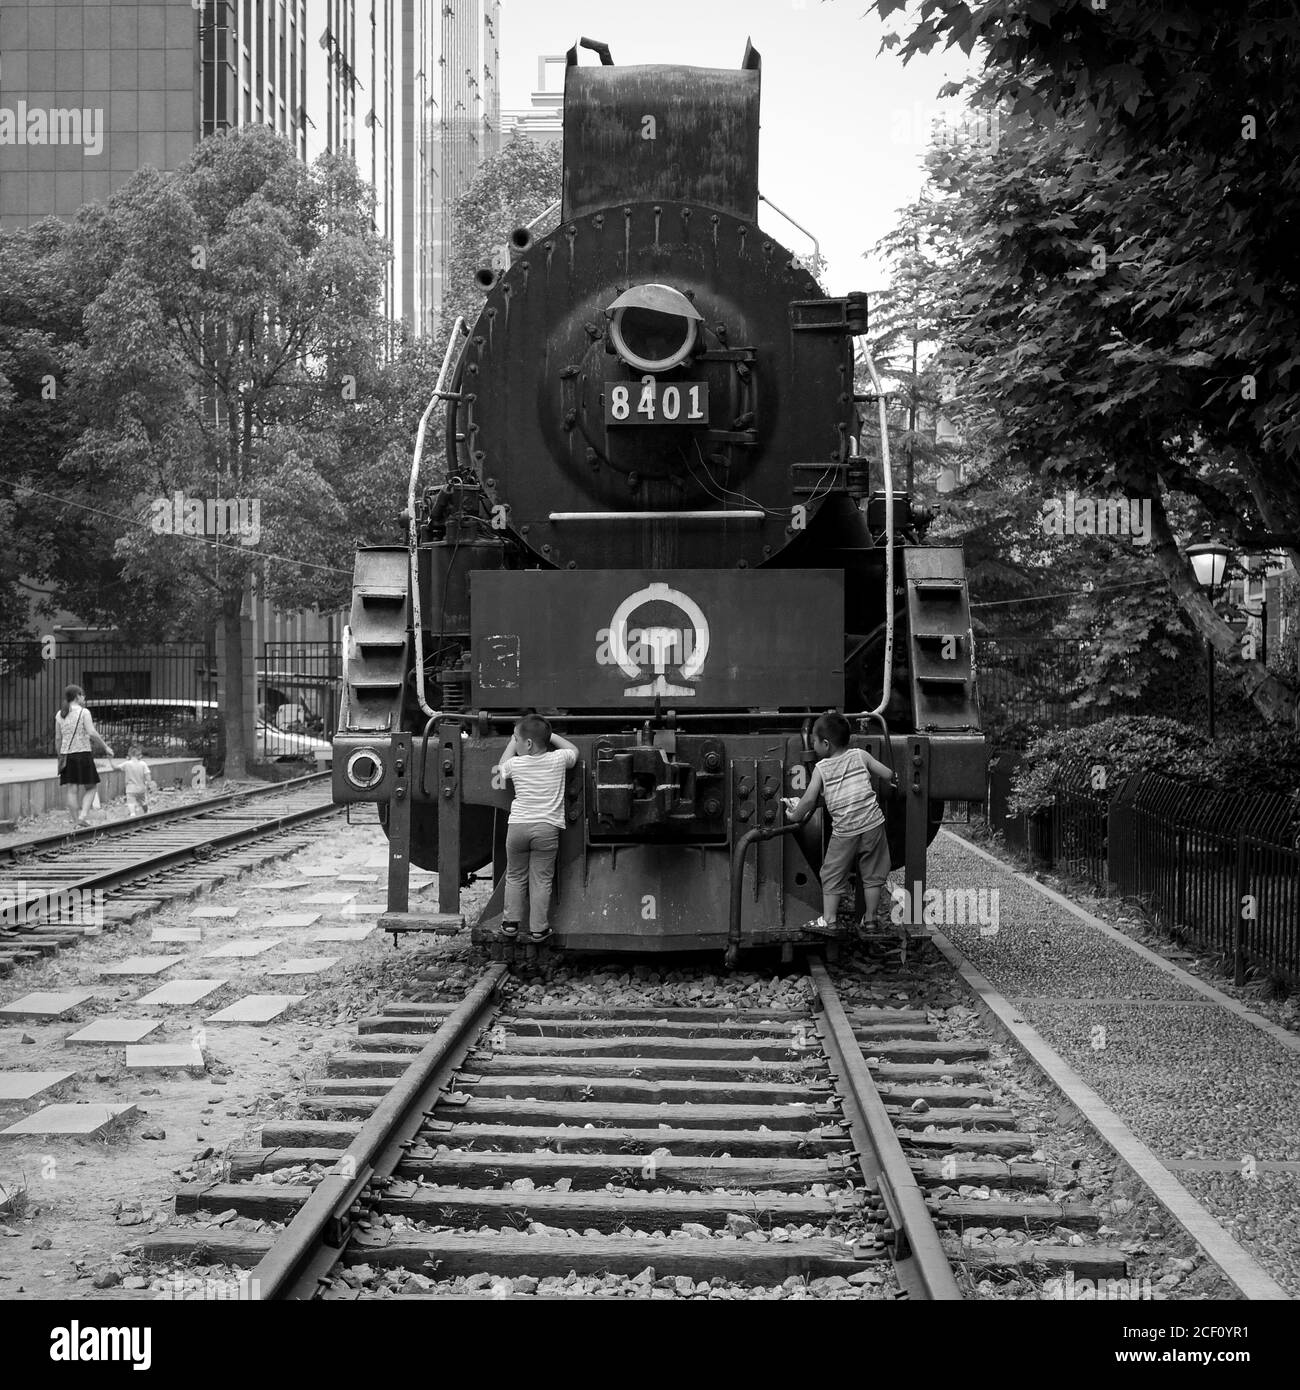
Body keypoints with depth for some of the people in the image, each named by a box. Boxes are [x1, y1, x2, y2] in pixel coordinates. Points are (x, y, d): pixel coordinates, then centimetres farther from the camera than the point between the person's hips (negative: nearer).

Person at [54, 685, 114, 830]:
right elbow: (92, 733, -16)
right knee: (90, 787, 7)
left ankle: (76, 823, 5)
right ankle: (83, 815, -10)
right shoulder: (84, 712, -6)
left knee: (71, 790, 5)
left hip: (67, 754, 5)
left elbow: (58, 739, 12)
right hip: (83, 753, -5)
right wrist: (105, 747, -9)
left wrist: (60, 756, 21)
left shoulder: (59, 715, 10)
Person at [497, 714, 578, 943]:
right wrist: (551, 736, 25)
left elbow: (501, 767, 25)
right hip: (547, 827, 0)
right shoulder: (558, 760, 0)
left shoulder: (515, 764, -1)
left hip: (517, 825, 0)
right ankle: (538, 928, 5)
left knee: (515, 877, 15)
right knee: (541, 879, 5)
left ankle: (511, 922, 15)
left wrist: (513, 741, 29)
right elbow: (574, 751, 23)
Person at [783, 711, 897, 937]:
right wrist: (890, 781, 26)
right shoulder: (860, 755, 5)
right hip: (872, 824, 2)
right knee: (872, 874, 15)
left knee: (832, 876, 10)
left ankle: (828, 920, 7)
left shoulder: (821, 768, -1)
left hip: (844, 831, -2)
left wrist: (795, 815, 13)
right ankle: (869, 918, 20)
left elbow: (809, 799, -4)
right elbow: (888, 774, 3)